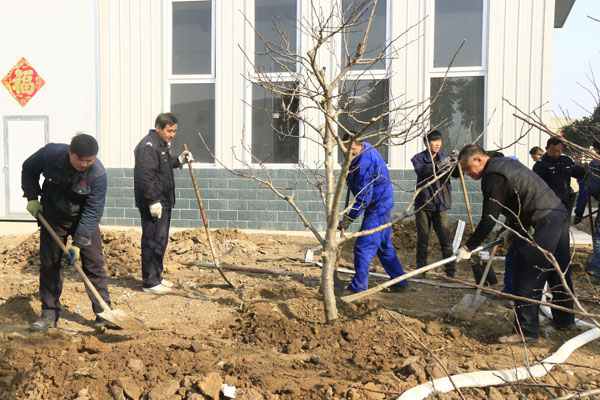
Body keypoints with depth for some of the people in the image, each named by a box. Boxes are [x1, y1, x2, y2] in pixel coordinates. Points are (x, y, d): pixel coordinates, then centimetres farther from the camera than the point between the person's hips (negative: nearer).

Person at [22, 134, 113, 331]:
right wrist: (32, 197, -6)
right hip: (52, 216, 2)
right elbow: (29, 169, 1)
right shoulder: (50, 153, -22)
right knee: (49, 263, 5)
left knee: (94, 263, -3)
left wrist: (78, 243, -28)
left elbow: (92, 211, -26)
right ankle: (49, 313, 17)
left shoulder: (98, 174, -28)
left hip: (84, 219, -2)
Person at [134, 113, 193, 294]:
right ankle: (150, 282, 2)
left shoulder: (162, 144, 17)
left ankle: (156, 276, 27)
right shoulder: (148, 146, -16)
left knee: (161, 241, 16)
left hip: (163, 202, 10)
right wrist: (153, 201, -25)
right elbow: (145, 176, -23)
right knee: (153, 242, -5)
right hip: (153, 204, -10)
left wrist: (179, 160, 14)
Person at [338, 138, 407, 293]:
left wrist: (348, 218, -19)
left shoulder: (364, 163, -25)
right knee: (384, 246, 17)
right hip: (382, 205, 11)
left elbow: (363, 197, -25)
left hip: (378, 207, -11)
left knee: (363, 246, -7)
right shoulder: (367, 148, 6)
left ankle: (358, 286, 0)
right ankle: (399, 281, 25)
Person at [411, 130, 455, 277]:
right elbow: (421, 171, -21)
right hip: (423, 204, -1)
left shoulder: (444, 157, 8)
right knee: (422, 239, 6)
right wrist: (438, 166, -37)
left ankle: (451, 271, 2)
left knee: (445, 239, -4)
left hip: (440, 204, 1)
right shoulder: (419, 158, 0)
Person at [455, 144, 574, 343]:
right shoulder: (504, 163, 15)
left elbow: (489, 220, -18)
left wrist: (468, 248, -12)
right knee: (558, 272, 21)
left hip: (545, 221, -11)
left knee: (529, 278, -6)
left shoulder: (493, 176, -16)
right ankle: (564, 320, 37)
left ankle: (527, 331, -2)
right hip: (560, 214, 11)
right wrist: (511, 230, 26)